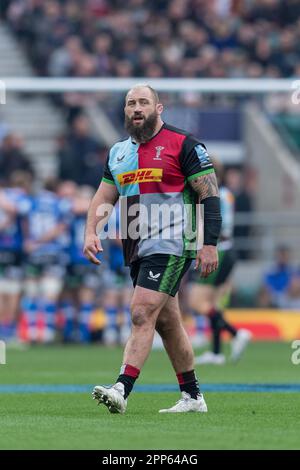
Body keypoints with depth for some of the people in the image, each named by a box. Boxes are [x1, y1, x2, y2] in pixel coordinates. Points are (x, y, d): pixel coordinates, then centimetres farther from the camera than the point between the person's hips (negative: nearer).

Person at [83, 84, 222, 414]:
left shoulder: (184, 145, -5)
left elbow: (209, 194, -7)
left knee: (142, 314, -19)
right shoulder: (118, 152, 15)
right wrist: (91, 232, 1)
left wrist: (209, 243, -14)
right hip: (137, 251, 8)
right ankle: (192, 396, 20)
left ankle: (121, 390, -27)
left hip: (170, 246, -8)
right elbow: (104, 197, 19)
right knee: (167, 322, 12)